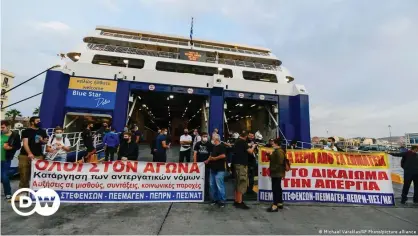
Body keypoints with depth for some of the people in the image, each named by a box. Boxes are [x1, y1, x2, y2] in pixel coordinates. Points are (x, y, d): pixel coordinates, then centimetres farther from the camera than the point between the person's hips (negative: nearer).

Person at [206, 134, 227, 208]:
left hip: (219, 170, -9)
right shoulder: (213, 146, 14)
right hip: (212, 169, 9)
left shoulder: (222, 146, -11)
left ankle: (222, 201, 7)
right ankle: (215, 199, 26)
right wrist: (208, 160, 12)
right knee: (212, 185, 14)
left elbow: (223, 155, -23)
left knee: (220, 186, -5)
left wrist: (214, 158, -12)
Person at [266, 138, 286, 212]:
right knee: (278, 188, 17)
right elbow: (273, 160, 25)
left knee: (275, 189, -10)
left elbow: (279, 163, -23)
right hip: (277, 173, 11)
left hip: (277, 173, -11)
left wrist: (273, 170, -19)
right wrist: (270, 155, 10)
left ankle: (275, 206, -7)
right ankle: (280, 203, 28)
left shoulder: (279, 152, -17)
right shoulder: (276, 151, 17)